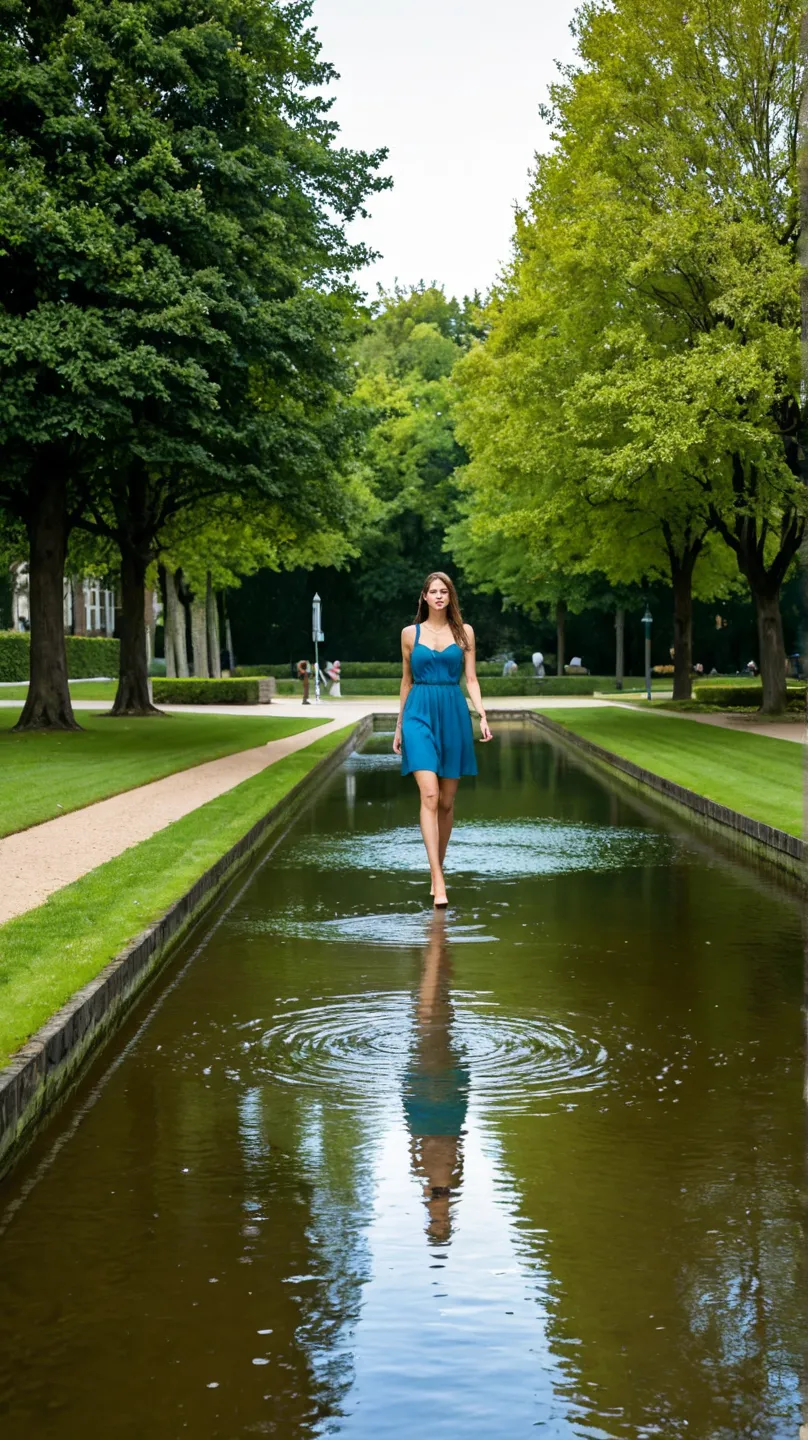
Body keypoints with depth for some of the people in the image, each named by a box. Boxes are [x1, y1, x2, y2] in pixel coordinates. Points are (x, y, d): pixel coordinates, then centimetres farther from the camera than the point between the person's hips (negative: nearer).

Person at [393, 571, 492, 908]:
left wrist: (482, 715, -7)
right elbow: (406, 681, 14)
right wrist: (399, 726, 14)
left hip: (454, 715, 1)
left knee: (447, 801, 6)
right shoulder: (410, 633, 8)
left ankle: (437, 870, 22)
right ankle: (438, 881, -18)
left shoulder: (464, 632, 8)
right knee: (429, 796, -15)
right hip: (419, 715, -1)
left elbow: (471, 678, 7)